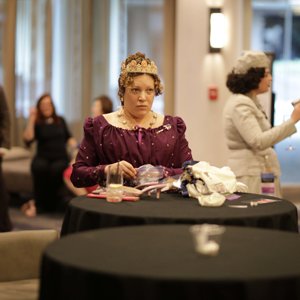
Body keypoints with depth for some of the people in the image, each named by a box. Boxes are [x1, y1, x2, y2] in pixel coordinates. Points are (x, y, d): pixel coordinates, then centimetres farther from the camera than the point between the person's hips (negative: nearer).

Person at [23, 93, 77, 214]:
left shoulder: (60, 120, 18)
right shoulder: (37, 123, 10)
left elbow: (69, 138, 22)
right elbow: (27, 139, -7)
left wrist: (75, 147, 0)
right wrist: (31, 119, -9)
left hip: (60, 157, 1)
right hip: (43, 157, -1)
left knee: (56, 169, -36)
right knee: (39, 167, -39)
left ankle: (51, 204, -21)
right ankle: (38, 201, -24)